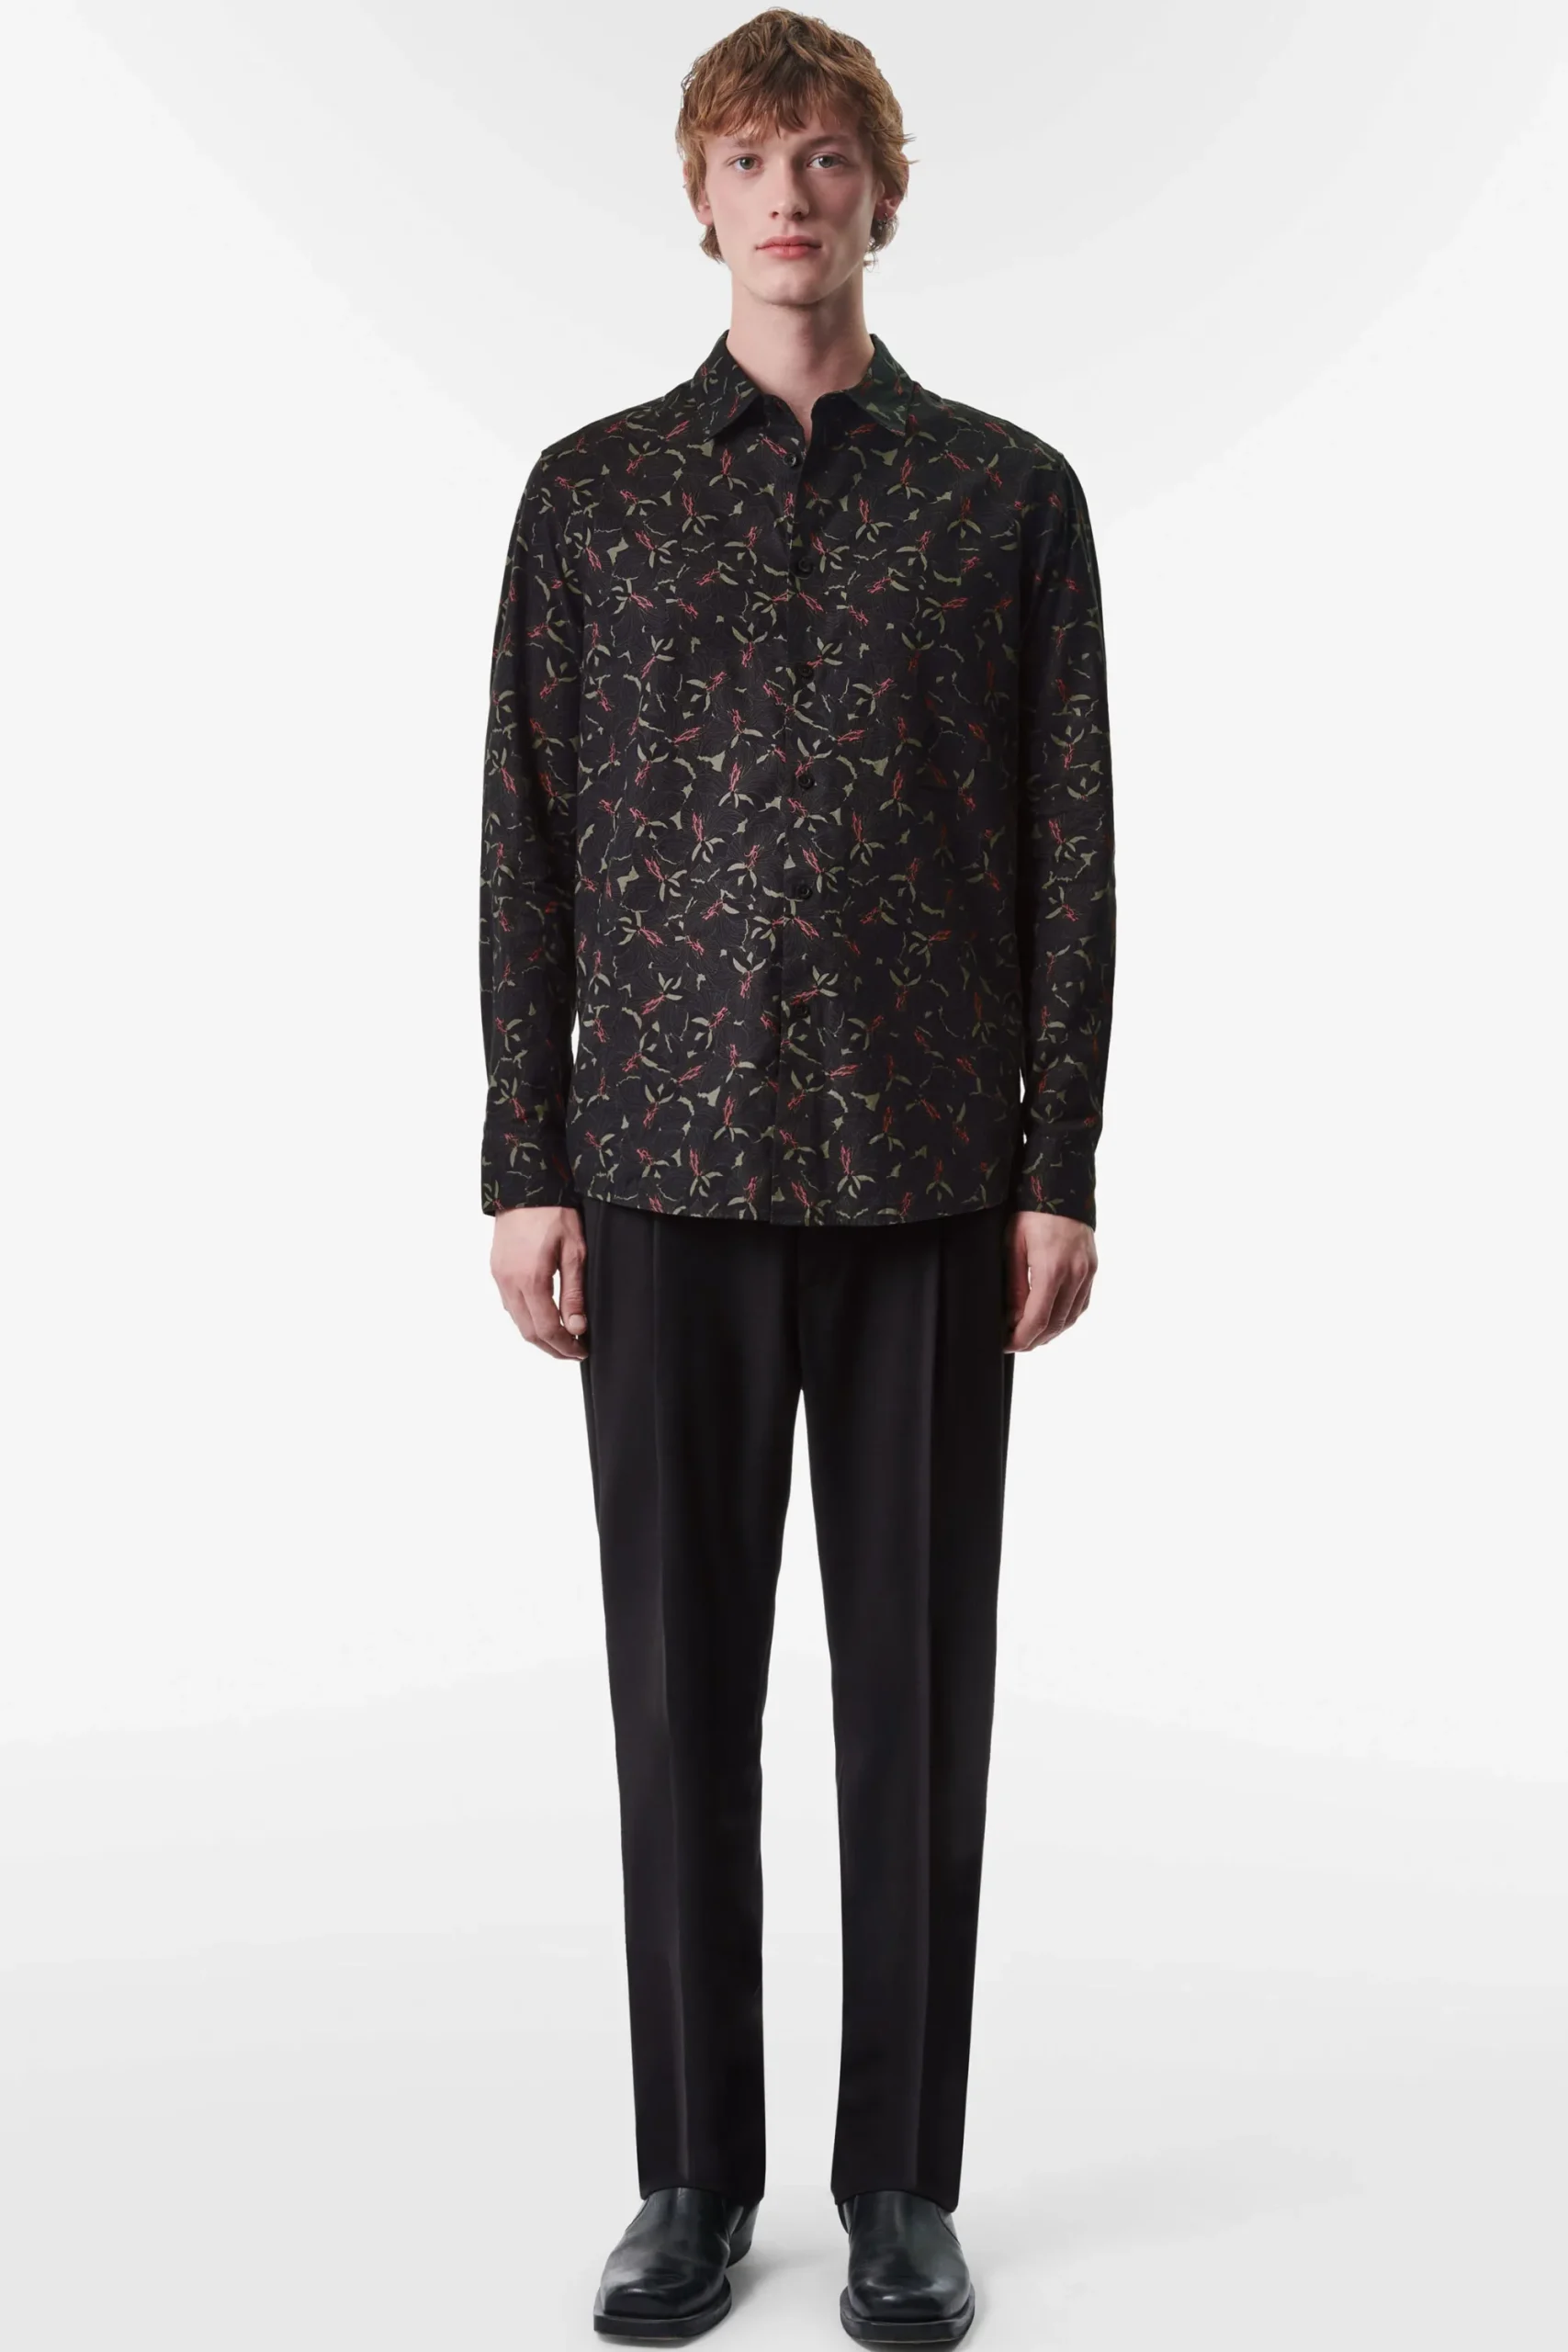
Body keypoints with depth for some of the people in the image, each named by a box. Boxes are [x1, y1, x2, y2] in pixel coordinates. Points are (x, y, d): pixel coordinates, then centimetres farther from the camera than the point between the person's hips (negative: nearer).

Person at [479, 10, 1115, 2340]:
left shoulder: (1009, 492, 7)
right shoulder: (593, 488, 8)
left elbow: (1069, 852, 4)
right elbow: (527, 846, 5)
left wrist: (1059, 1171, -2)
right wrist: (525, 1168, -1)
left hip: (930, 1181, 0)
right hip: (670, 1170, 1)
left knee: (918, 1686, 6)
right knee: (682, 1686, 6)